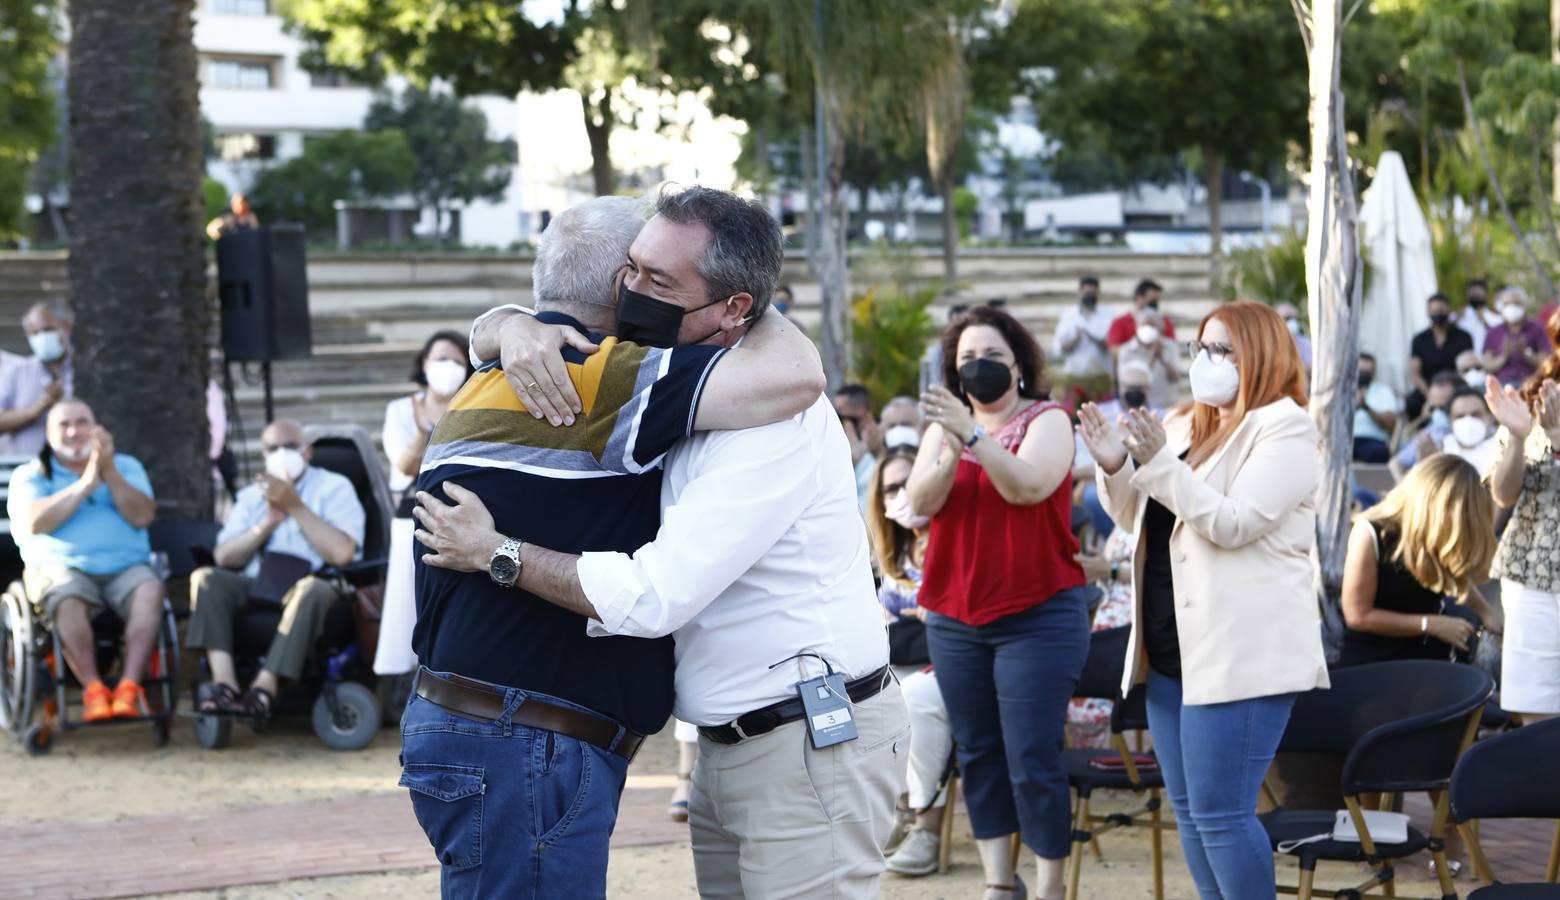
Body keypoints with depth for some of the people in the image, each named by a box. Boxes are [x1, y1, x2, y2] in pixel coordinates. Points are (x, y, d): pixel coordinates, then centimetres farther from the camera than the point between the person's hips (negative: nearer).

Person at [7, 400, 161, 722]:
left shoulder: (126, 466, 20)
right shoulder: (30, 475, 15)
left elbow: (142, 516, 2)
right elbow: (33, 523, -6)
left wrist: (110, 472, -8)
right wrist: (85, 484, -8)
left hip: (125, 566, 1)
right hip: (62, 568, -1)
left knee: (150, 590, -33)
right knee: (66, 600, -37)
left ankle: (130, 686, -39)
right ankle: (93, 689, -35)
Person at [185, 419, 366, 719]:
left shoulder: (334, 488, 6)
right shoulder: (252, 495, 20)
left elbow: (342, 553, -11)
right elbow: (224, 557, 8)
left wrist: (295, 507, -9)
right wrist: (268, 523, -5)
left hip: (311, 589, -4)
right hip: (256, 587, 4)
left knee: (311, 589, -38)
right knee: (205, 578, -21)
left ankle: (265, 686, -39)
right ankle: (224, 683, -34)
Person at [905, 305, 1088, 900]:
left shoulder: (1047, 420, -2)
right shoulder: (944, 425, 10)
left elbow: (1027, 485, -20)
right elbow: (920, 502, -5)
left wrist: (975, 435, -32)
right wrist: (951, 451, -23)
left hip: (1038, 616, -5)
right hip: (955, 617, 5)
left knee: (1032, 759, -8)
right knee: (978, 753, 8)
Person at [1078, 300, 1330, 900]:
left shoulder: (1285, 429, -9)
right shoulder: (1185, 425, 15)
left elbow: (1232, 524, -19)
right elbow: (1140, 521, 20)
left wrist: (1159, 463, -25)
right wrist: (1116, 467, 1)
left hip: (1243, 651, -9)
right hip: (1173, 647, 9)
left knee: (1220, 812, -10)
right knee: (1189, 808, 12)